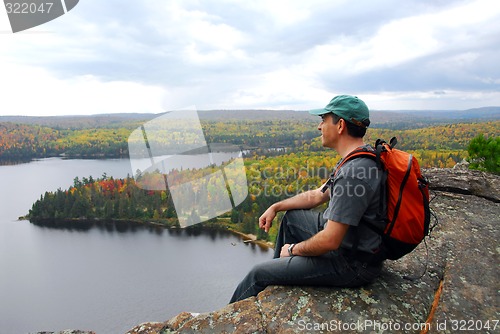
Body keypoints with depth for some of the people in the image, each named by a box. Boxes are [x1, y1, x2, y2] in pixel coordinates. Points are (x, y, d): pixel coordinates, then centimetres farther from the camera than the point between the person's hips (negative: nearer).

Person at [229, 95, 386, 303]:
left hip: (352, 263, -10)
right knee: (291, 216, 25)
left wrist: (293, 249, -11)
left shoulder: (353, 174, -31)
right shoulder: (356, 161, 4)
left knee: (259, 275, -3)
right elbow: (317, 195, 15)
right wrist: (276, 207, 12)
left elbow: (330, 241, -30)